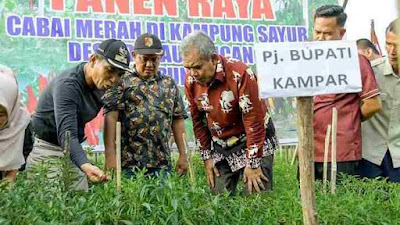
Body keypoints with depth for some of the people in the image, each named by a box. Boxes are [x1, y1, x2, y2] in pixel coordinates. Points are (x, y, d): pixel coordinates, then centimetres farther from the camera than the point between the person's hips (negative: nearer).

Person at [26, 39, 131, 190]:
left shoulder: (101, 83, 2)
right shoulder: (67, 84, -22)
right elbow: (66, 134, -32)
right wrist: (85, 165, -48)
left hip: (73, 154, 7)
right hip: (47, 150, -7)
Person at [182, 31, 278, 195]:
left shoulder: (240, 74, -25)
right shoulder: (191, 80, -7)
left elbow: (254, 121, -22)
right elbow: (198, 121, 4)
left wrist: (253, 164, -18)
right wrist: (206, 157, 5)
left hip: (254, 143, -5)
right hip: (220, 148, 5)